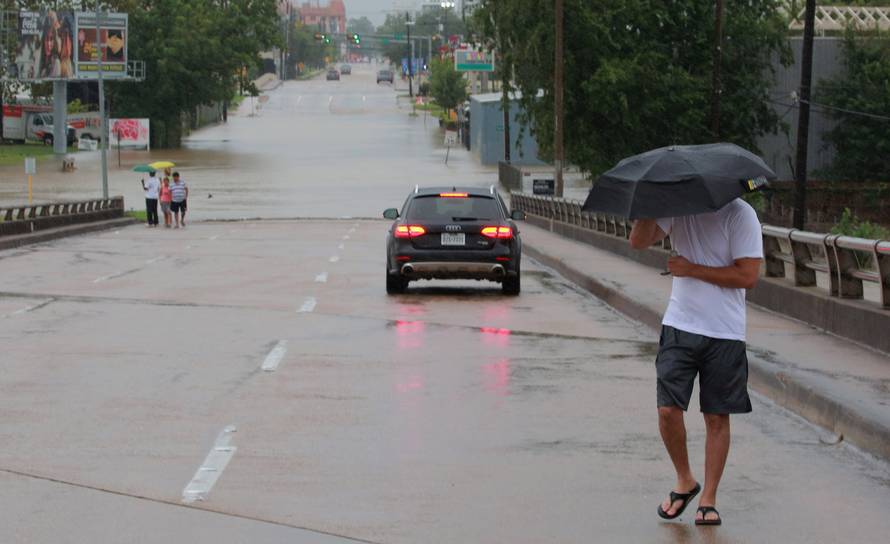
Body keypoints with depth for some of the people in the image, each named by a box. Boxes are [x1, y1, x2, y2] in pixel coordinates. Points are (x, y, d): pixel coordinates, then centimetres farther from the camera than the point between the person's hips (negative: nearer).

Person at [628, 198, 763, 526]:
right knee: (668, 410, -4)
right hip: (679, 327, 3)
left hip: (725, 333, -3)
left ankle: (708, 499, 16)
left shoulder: (740, 215, -10)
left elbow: (748, 276, -15)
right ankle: (684, 481, 20)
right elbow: (639, 241, -5)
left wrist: (692, 269, -14)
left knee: (717, 417, 5)